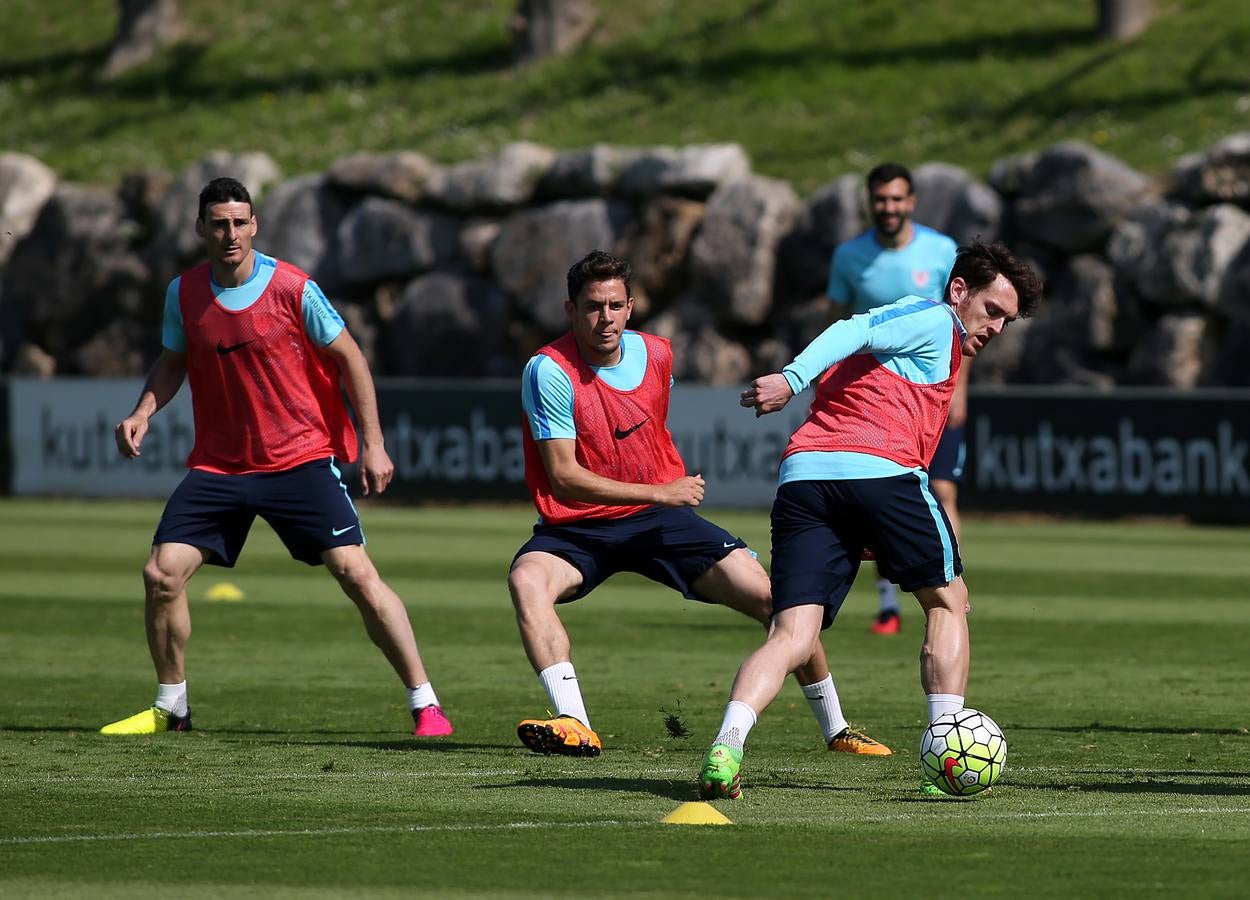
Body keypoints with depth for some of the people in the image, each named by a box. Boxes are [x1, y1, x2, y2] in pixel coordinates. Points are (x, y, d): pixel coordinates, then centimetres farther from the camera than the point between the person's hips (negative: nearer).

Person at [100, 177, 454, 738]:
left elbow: (349, 359, -3)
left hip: (301, 459, -3)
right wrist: (142, 413, -3)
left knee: (357, 574, -13)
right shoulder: (184, 293, -1)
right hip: (218, 465, 3)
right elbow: (173, 362, 15)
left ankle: (424, 705, -5)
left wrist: (373, 443, -6)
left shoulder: (294, 289, -11)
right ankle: (170, 708, 13)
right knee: (160, 575, -7)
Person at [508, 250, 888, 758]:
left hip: (658, 521, 4)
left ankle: (835, 729, 12)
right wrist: (658, 492, -28)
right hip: (577, 527, -4)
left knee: (773, 597, -7)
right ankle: (575, 727, -43)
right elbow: (563, 477, -23)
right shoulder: (550, 371, -18)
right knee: (527, 578, -37)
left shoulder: (656, 355, -1)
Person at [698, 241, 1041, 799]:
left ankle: (726, 745, -28)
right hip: (882, 471, -7)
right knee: (948, 601, 14)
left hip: (801, 476, 7)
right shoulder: (935, 322, 10)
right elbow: (855, 331, -7)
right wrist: (792, 378, -22)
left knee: (791, 638, -3)